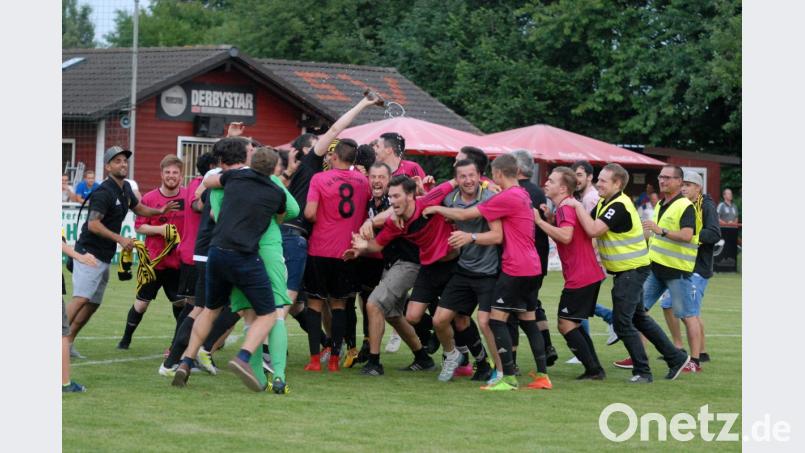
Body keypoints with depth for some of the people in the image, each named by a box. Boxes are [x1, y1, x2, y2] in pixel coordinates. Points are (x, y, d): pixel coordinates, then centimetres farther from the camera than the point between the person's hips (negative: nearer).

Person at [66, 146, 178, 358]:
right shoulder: (104, 192, -16)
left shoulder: (125, 188, 13)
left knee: (93, 303, 10)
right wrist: (120, 239, -29)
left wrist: (160, 211, 12)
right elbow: (93, 224, -24)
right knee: (81, 299, -20)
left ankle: (68, 343, 15)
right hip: (89, 253, -9)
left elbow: (138, 208, 30)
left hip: (105, 257, 9)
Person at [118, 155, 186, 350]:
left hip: (178, 261, 1)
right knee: (141, 303, 6)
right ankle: (126, 339, 24)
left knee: (180, 303, 0)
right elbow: (139, 226, -1)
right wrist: (159, 229, -18)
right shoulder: (149, 198, -4)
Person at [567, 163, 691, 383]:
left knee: (622, 322, -9)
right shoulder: (605, 203, 10)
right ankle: (676, 357, 27)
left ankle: (642, 372, -1)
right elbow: (588, 224, 9)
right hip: (626, 271, 10)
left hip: (632, 270, -10)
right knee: (638, 318, 18)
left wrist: (578, 206, -22)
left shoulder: (619, 206, -22)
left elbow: (593, 230, -31)